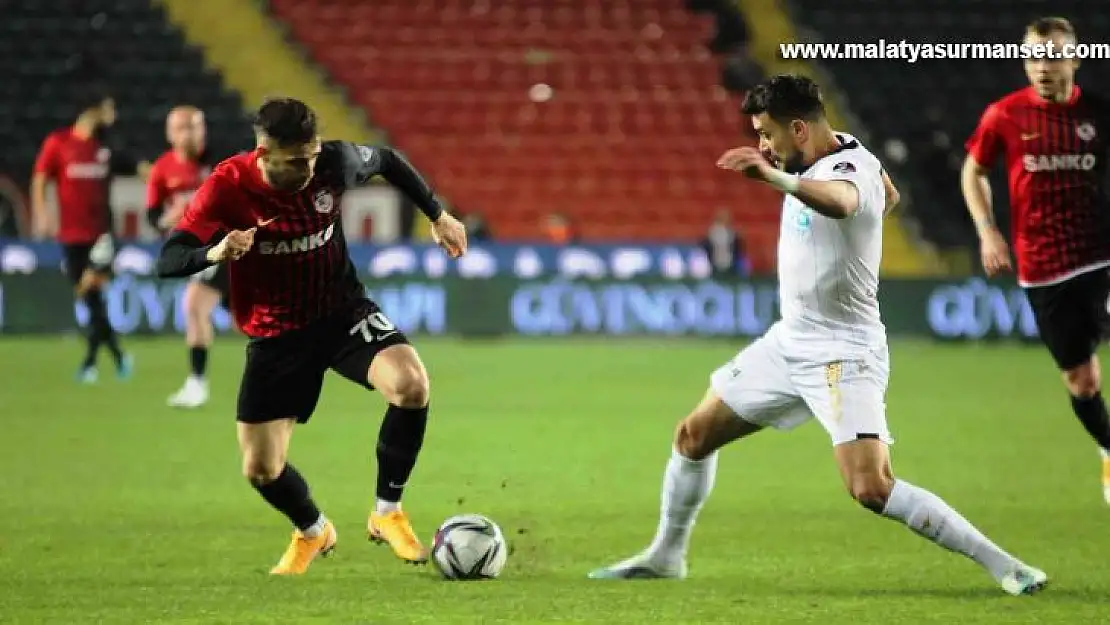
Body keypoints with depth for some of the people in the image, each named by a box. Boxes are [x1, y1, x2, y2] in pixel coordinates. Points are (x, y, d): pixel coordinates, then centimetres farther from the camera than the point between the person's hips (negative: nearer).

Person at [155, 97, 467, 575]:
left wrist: (438, 216, 7)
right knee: (261, 469, -2)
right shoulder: (227, 187, -22)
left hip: (343, 312, 1)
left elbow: (387, 161, 7)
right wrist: (214, 253, -45)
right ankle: (313, 532, 34)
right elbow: (168, 262, -24)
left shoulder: (333, 162, -16)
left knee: (411, 384, -28)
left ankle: (387, 513, -7)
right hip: (275, 336, -1)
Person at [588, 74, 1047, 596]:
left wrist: (777, 178, -70)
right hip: (789, 341, 10)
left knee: (872, 489, -22)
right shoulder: (843, 148, 2)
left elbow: (840, 201, -53)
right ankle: (666, 555, 33)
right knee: (694, 436, 14)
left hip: (842, 353, -10)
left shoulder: (846, 169, -25)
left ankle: (1002, 565, -16)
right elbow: (889, 195, 23)